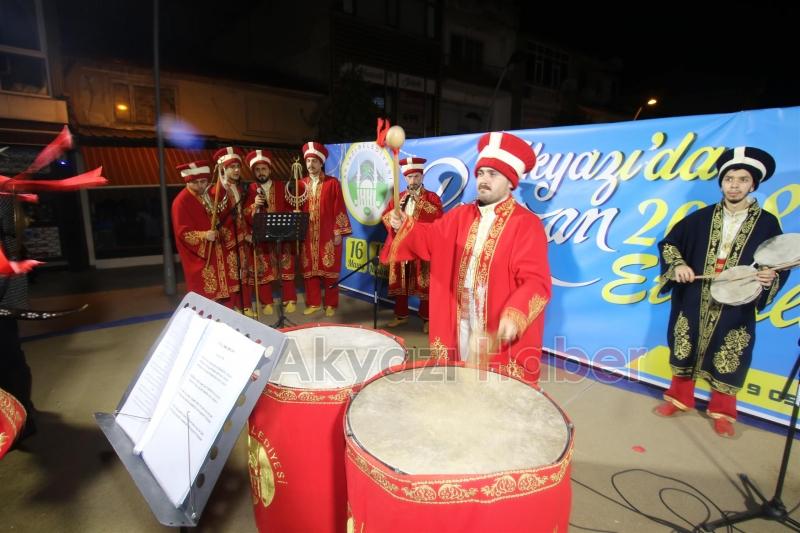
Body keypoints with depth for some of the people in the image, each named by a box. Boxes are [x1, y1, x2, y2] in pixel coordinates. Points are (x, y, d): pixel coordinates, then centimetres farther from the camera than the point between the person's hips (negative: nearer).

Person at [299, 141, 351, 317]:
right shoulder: (301, 183, 8)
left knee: (329, 270, 2)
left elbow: (339, 209, -5)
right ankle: (313, 303, 21)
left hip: (328, 235, -3)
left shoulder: (333, 183, -2)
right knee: (309, 269, 8)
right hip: (308, 235, 4)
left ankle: (331, 304, 14)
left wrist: (338, 232, -9)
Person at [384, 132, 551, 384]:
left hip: (501, 332, -5)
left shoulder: (527, 224, -14)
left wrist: (515, 315, -38)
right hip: (459, 325, 6)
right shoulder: (461, 215, 8)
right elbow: (431, 238, 8)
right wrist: (404, 226, -12)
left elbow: (536, 281, -22)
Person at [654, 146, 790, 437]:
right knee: (685, 350, 11)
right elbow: (669, 243, 8)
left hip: (736, 309, -1)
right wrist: (678, 265, -9)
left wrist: (771, 278, -18)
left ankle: (722, 412, 27)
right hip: (694, 303, 1)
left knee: (727, 360, 8)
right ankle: (679, 398, 29)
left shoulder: (767, 223, -1)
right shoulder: (702, 217, 0)